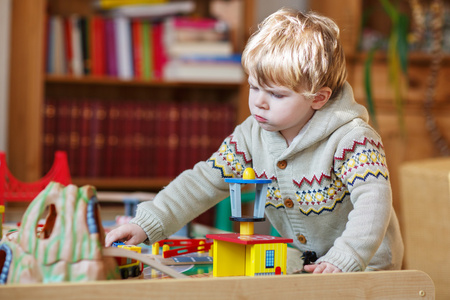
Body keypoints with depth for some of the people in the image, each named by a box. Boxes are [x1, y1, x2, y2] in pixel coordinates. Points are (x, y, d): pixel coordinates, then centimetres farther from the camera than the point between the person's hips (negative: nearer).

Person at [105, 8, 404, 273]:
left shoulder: (351, 139, -22)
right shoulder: (253, 135, -4)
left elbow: (373, 200, -31)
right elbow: (205, 181, -4)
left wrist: (343, 260, -45)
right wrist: (147, 223, -13)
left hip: (365, 262, -5)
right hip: (299, 259, 6)